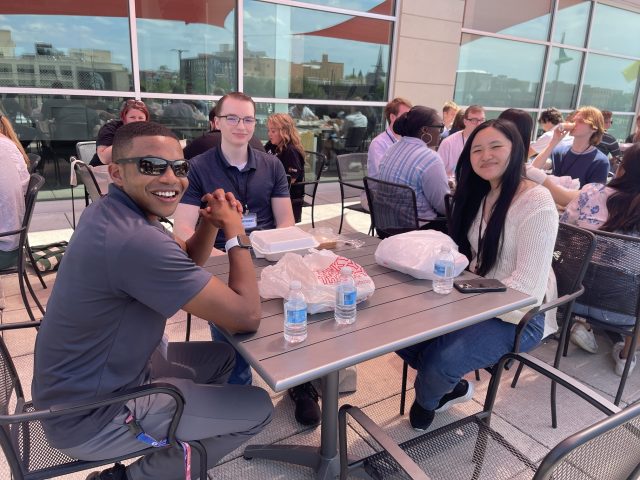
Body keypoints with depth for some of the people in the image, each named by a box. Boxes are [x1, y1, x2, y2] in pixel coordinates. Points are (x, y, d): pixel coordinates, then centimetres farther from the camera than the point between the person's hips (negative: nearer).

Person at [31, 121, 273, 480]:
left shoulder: (112, 212, -1)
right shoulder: (135, 240, -33)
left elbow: (187, 262, 12)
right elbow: (247, 316, -29)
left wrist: (211, 221, -8)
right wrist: (235, 230, -16)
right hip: (90, 417, -9)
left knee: (223, 357, 17)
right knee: (258, 408, -5)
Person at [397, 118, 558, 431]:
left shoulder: (537, 202, -17)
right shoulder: (478, 195, 8)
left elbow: (528, 284, -23)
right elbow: (464, 256, 7)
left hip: (519, 314, -7)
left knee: (442, 359, -27)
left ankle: (427, 400, 12)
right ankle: (451, 386, 18)